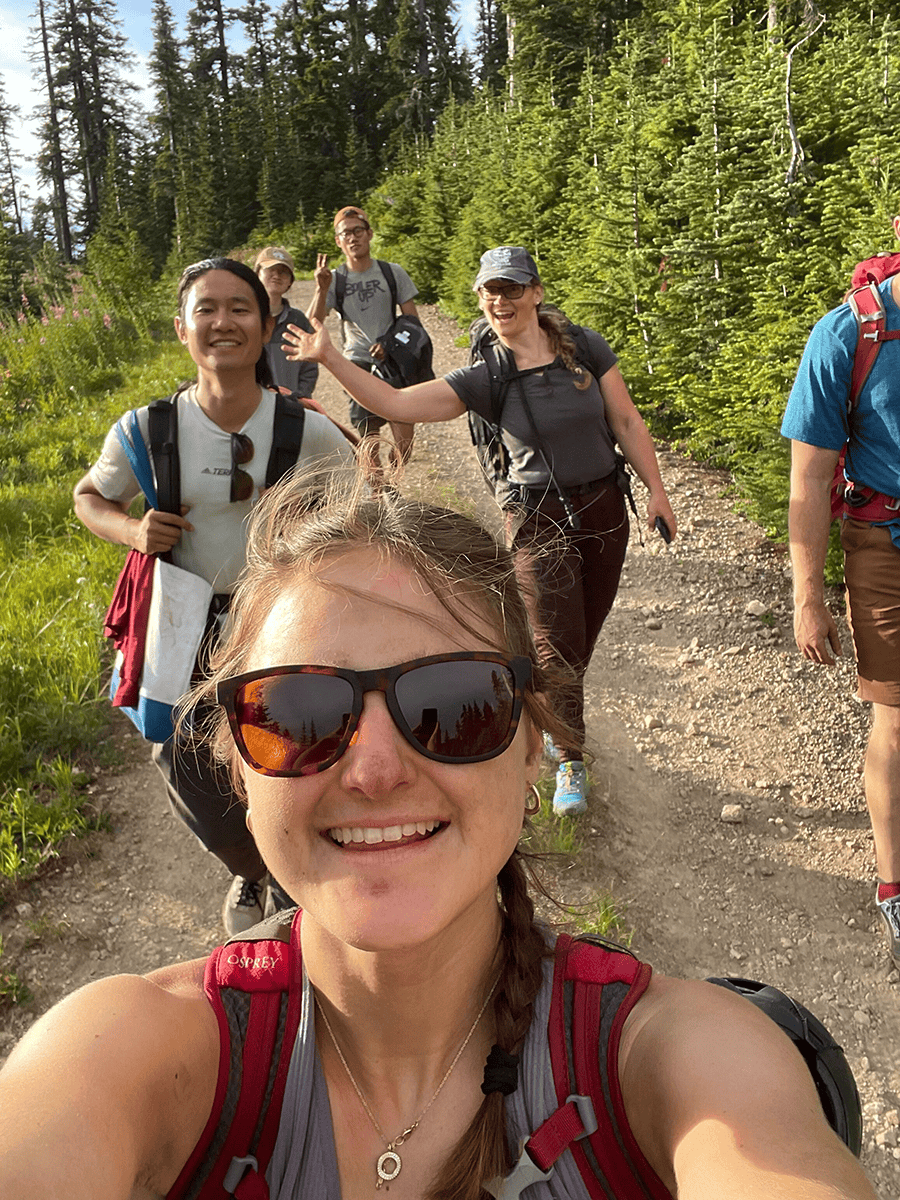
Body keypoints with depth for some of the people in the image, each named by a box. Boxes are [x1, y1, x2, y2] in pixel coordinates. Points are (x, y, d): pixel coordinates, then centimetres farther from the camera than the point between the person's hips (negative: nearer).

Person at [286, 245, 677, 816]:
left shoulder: (586, 347, -5)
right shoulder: (484, 379, -9)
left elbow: (627, 422, 2)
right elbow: (395, 402, -18)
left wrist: (656, 489, 1)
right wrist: (329, 357, -25)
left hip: (605, 510, 3)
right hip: (541, 520, -2)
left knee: (581, 640, 13)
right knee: (559, 644, -5)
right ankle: (571, 764, 14)